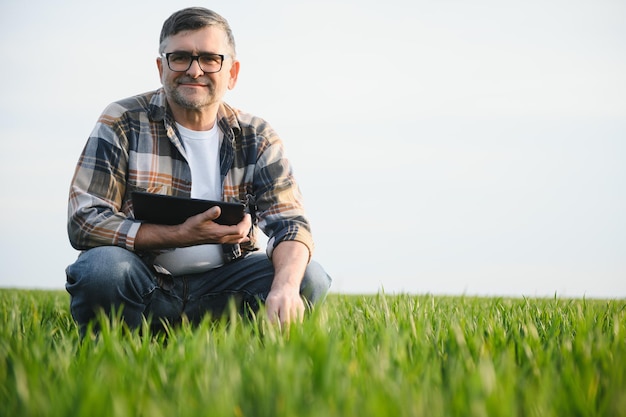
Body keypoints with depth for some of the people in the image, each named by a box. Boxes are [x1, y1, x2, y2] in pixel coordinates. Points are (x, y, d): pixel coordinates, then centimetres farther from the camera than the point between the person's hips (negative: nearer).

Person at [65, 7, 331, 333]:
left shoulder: (256, 137, 5)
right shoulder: (123, 123, -4)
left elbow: (289, 221, -6)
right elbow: (83, 221, -13)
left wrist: (285, 286, -29)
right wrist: (181, 236, -23)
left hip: (220, 287, 3)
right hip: (144, 285, -2)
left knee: (309, 278, -19)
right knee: (100, 269, -34)